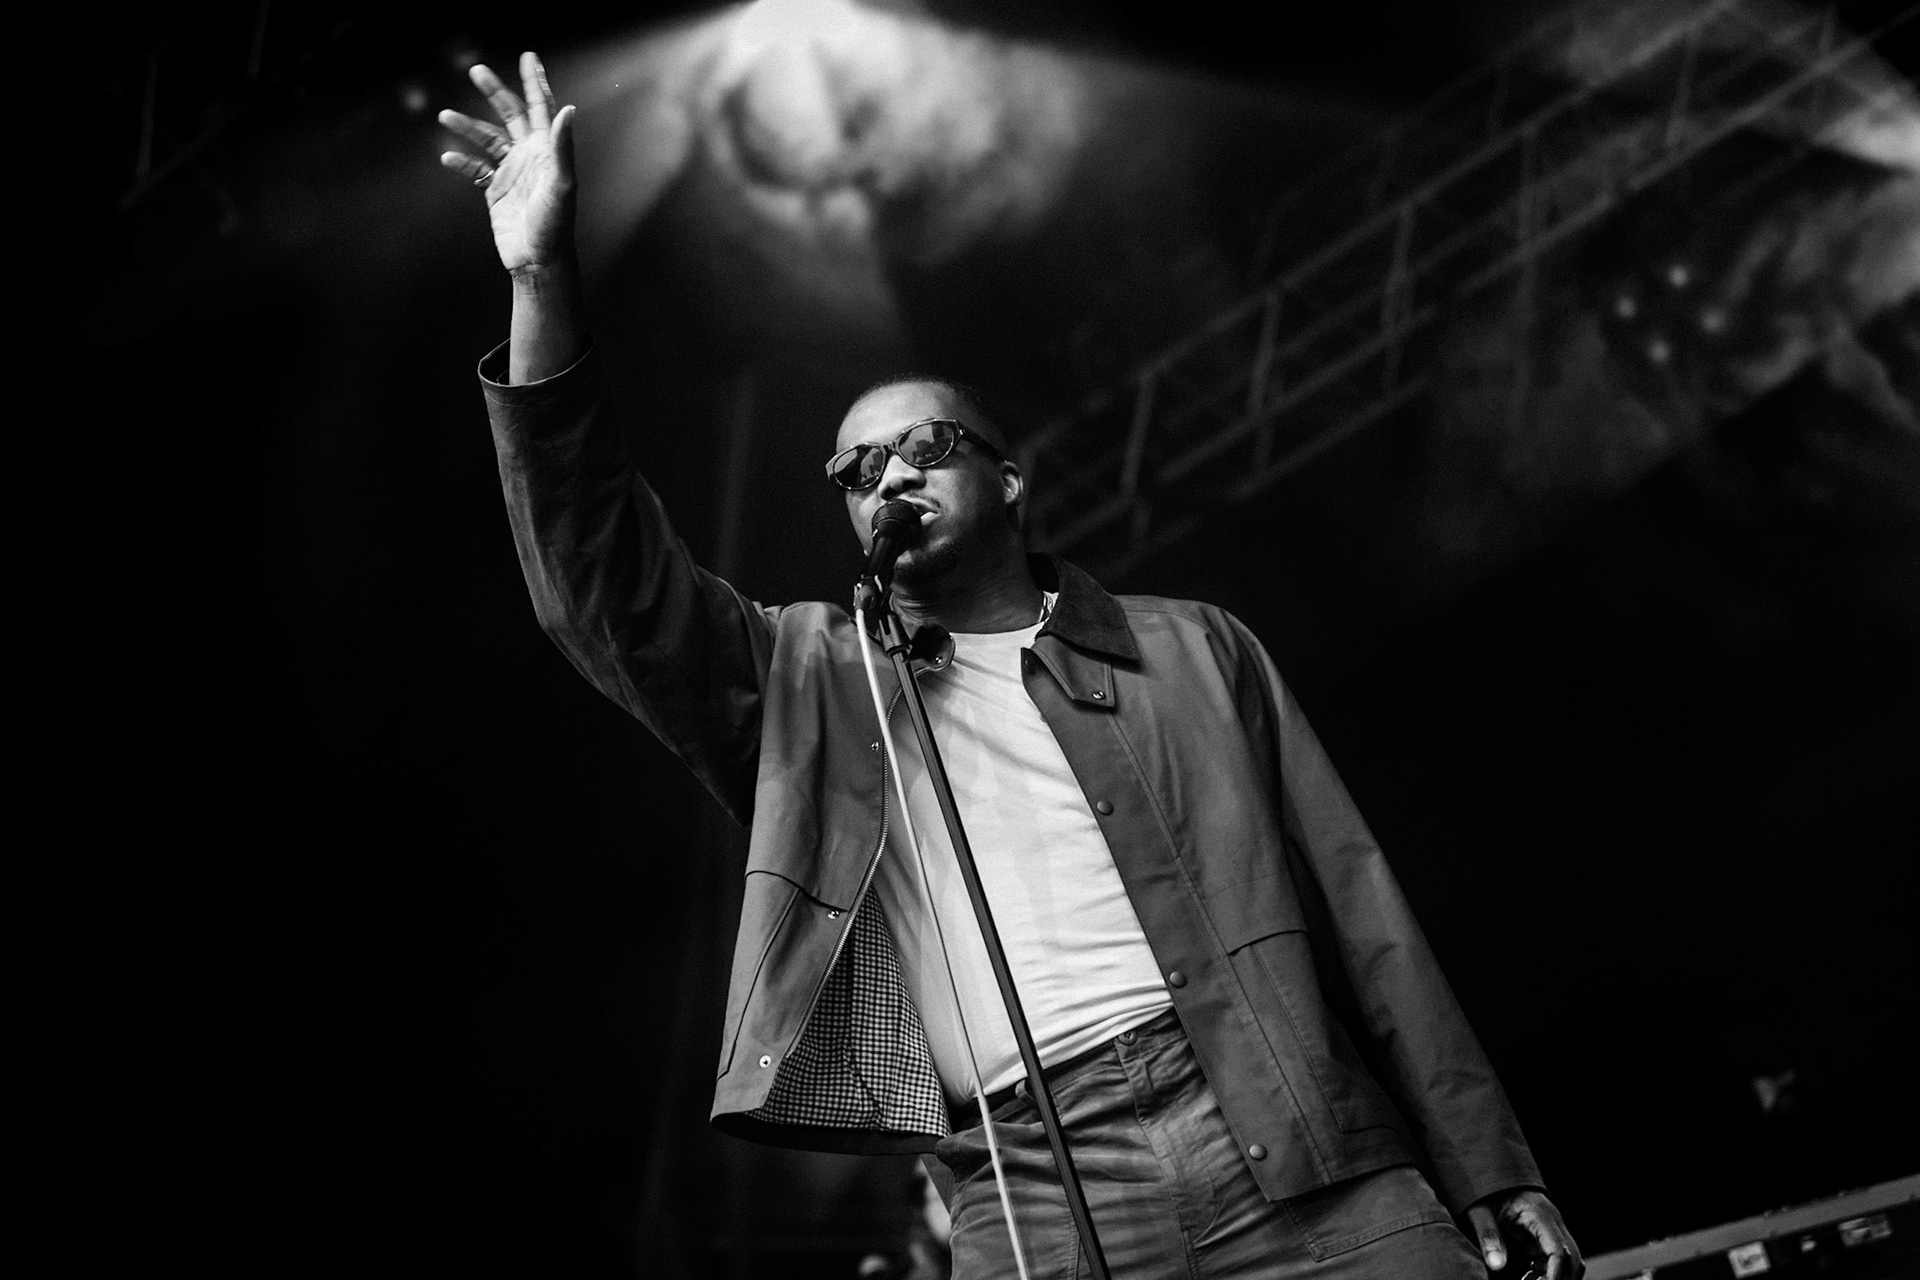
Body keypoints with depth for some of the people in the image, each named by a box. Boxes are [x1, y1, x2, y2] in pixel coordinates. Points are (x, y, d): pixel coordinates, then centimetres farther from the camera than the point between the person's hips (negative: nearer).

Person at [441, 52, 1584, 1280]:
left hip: (1310, 1160, 1)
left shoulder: (1193, 649, 17)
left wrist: (1487, 1168, 7)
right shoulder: (815, 683, 17)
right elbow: (612, 591, 3)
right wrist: (544, 282, -6)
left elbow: (1352, 903, 14)